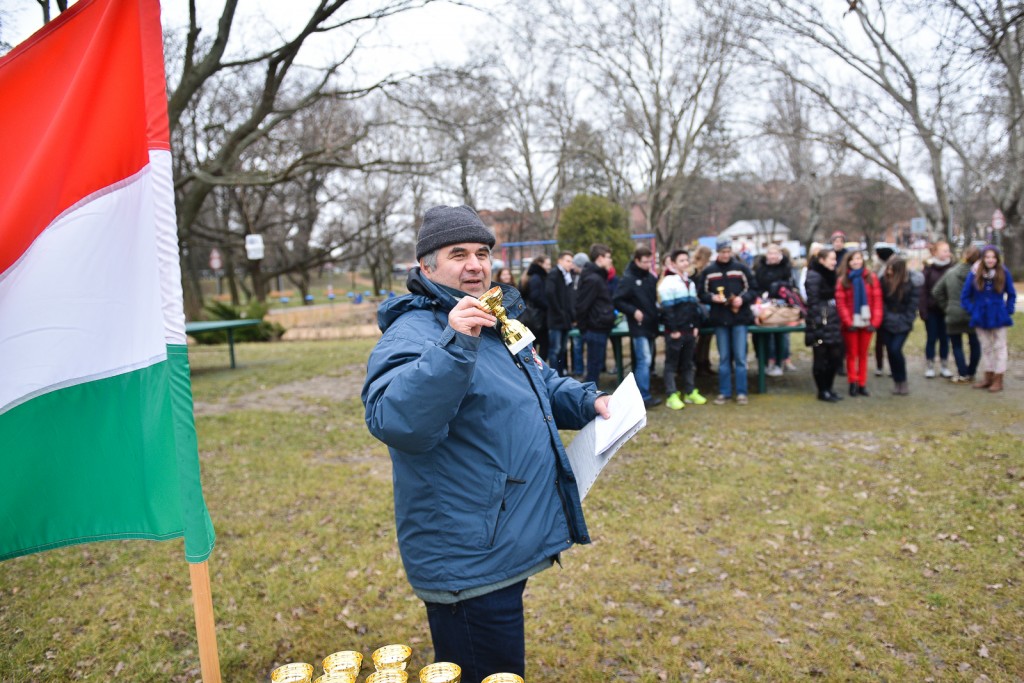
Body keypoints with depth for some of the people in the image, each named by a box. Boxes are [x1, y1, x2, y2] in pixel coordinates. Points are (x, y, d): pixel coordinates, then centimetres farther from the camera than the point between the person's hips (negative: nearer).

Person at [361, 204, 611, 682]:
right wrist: (455, 345, -44)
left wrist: (586, 401, 11)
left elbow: (540, 383, 27)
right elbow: (393, 423, -36)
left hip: (506, 548, 9)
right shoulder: (414, 331, -19)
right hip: (469, 564, -9)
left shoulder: (497, 321, 12)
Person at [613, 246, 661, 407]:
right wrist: (633, 311, -19)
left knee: (644, 361, 12)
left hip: (651, 325, 7)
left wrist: (656, 310, 3)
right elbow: (617, 301, -11)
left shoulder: (651, 277, 9)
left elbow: (656, 296, 21)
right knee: (644, 361, -11)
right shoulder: (628, 279, -10)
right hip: (638, 326, -7)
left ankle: (641, 393, 21)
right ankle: (644, 397, -8)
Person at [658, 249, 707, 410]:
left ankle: (690, 392, 21)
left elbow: (695, 305, 19)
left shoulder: (690, 282, 16)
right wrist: (673, 329, -16)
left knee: (688, 362, 13)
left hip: (690, 329, 7)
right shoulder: (668, 282, -10)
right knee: (672, 363, -1)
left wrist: (696, 326, 10)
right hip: (675, 330, -7)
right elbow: (667, 308, -14)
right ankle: (671, 395, 1)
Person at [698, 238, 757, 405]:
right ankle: (724, 392, 16)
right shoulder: (708, 271, 3)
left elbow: (753, 290, 4)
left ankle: (741, 392, 10)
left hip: (739, 318, -1)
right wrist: (712, 297, -13)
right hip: (719, 319, 1)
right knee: (723, 358, 8)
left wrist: (742, 298, -15)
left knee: (740, 357, 1)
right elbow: (701, 294, 7)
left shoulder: (741, 269, 1)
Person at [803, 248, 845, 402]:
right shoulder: (813, 276, -12)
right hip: (820, 324, -9)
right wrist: (817, 324, -21)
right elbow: (813, 302, -17)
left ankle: (828, 388, 22)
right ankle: (822, 391, 11)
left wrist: (837, 319, 16)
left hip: (832, 322, 9)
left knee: (836, 356, 10)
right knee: (821, 359, 0)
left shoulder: (829, 275, 15)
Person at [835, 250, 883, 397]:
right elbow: (840, 302, -8)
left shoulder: (871, 278, 2)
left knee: (863, 354, 9)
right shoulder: (843, 280, -3)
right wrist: (848, 322, -15)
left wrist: (875, 322, -9)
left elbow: (877, 300, -1)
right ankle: (853, 383, 12)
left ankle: (862, 384, 15)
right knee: (852, 354, 6)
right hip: (850, 323, -2)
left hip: (866, 322, 2)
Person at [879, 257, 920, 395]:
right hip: (887, 322, 3)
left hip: (902, 324, -3)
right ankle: (897, 381, 18)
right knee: (890, 351, 5)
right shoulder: (884, 280, -7)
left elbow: (912, 305, -8)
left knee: (896, 350, -13)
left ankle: (903, 381, 5)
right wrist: (885, 316, -8)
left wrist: (904, 320, -12)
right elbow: (880, 301, 0)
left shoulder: (912, 283, -13)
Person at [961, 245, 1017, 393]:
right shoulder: (974, 274, -7)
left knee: (999, 347, 5)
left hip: (998, 318, -2)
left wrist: (1008, 311, -2)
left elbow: (1011, 294, 5)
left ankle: (998, 380, 11)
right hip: (981, 318, 2)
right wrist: (972, 310, -4)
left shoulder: (1004, 273, -9)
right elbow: (965, 296, 2)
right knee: (986, 347, 14)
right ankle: (988, 377, 25)